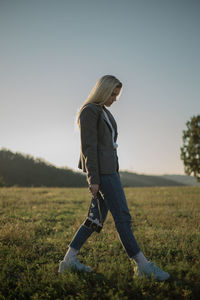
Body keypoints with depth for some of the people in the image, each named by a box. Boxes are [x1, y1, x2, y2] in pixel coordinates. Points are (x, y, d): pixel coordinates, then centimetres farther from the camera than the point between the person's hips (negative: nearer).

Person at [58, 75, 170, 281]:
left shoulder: (104, 112, 21)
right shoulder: (89, 111, -9)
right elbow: (88, 146, -15)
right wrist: (93, 179, -18)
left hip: (109, 167, 10)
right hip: (101, 170, -10)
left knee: (97, 218, 9)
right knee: (122, 217, -7)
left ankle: (69, 260, 16)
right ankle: (142, 266, 0)